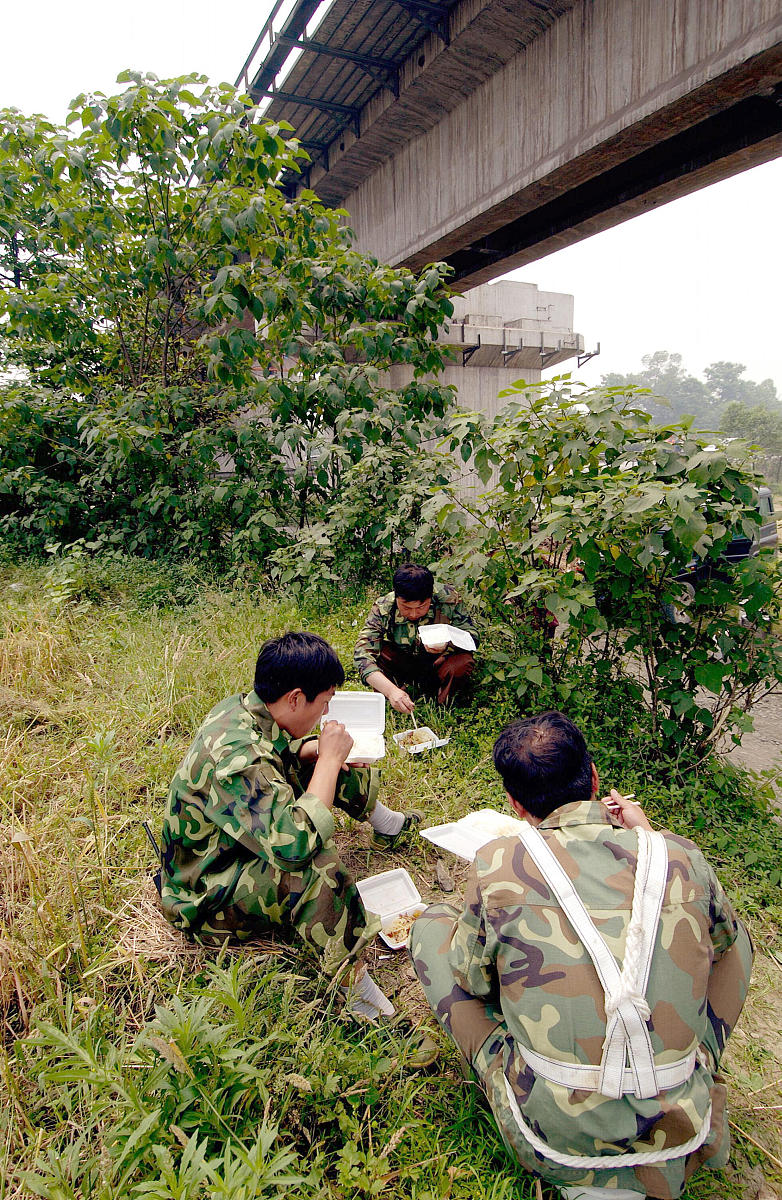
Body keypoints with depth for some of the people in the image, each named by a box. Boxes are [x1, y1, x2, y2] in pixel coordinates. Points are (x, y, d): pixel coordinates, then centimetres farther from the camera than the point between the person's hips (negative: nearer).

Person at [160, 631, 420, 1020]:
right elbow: (296, 843, -45)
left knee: (313, 765, 8)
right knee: (313, 866, -38)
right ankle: (351, 977, -22)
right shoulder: (235, 759, -38)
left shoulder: (241, 708, -10)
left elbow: (275, 752, 14)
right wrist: (329, 759, -33)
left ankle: (384, 822, 30)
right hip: (207, 899, -10)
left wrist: (319, 750, -5)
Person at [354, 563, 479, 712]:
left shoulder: (447, 598, -25)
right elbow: (362, 654, -34)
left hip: (436, 662, 0)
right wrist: (391, 690, -49)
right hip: (401, 664, 0)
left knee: (464, 661, -32)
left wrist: (447, 645, -43)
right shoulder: (382, 609, -26)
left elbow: (472, 635, -19)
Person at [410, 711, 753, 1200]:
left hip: (553, 1141, -2)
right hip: (679, 1142, 3)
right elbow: (723, 940, 14)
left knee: (431, 926, 11)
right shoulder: (681, 856, -8)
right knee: (732, 935, 20)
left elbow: (472, 979, 2)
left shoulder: (497, 865, -14)